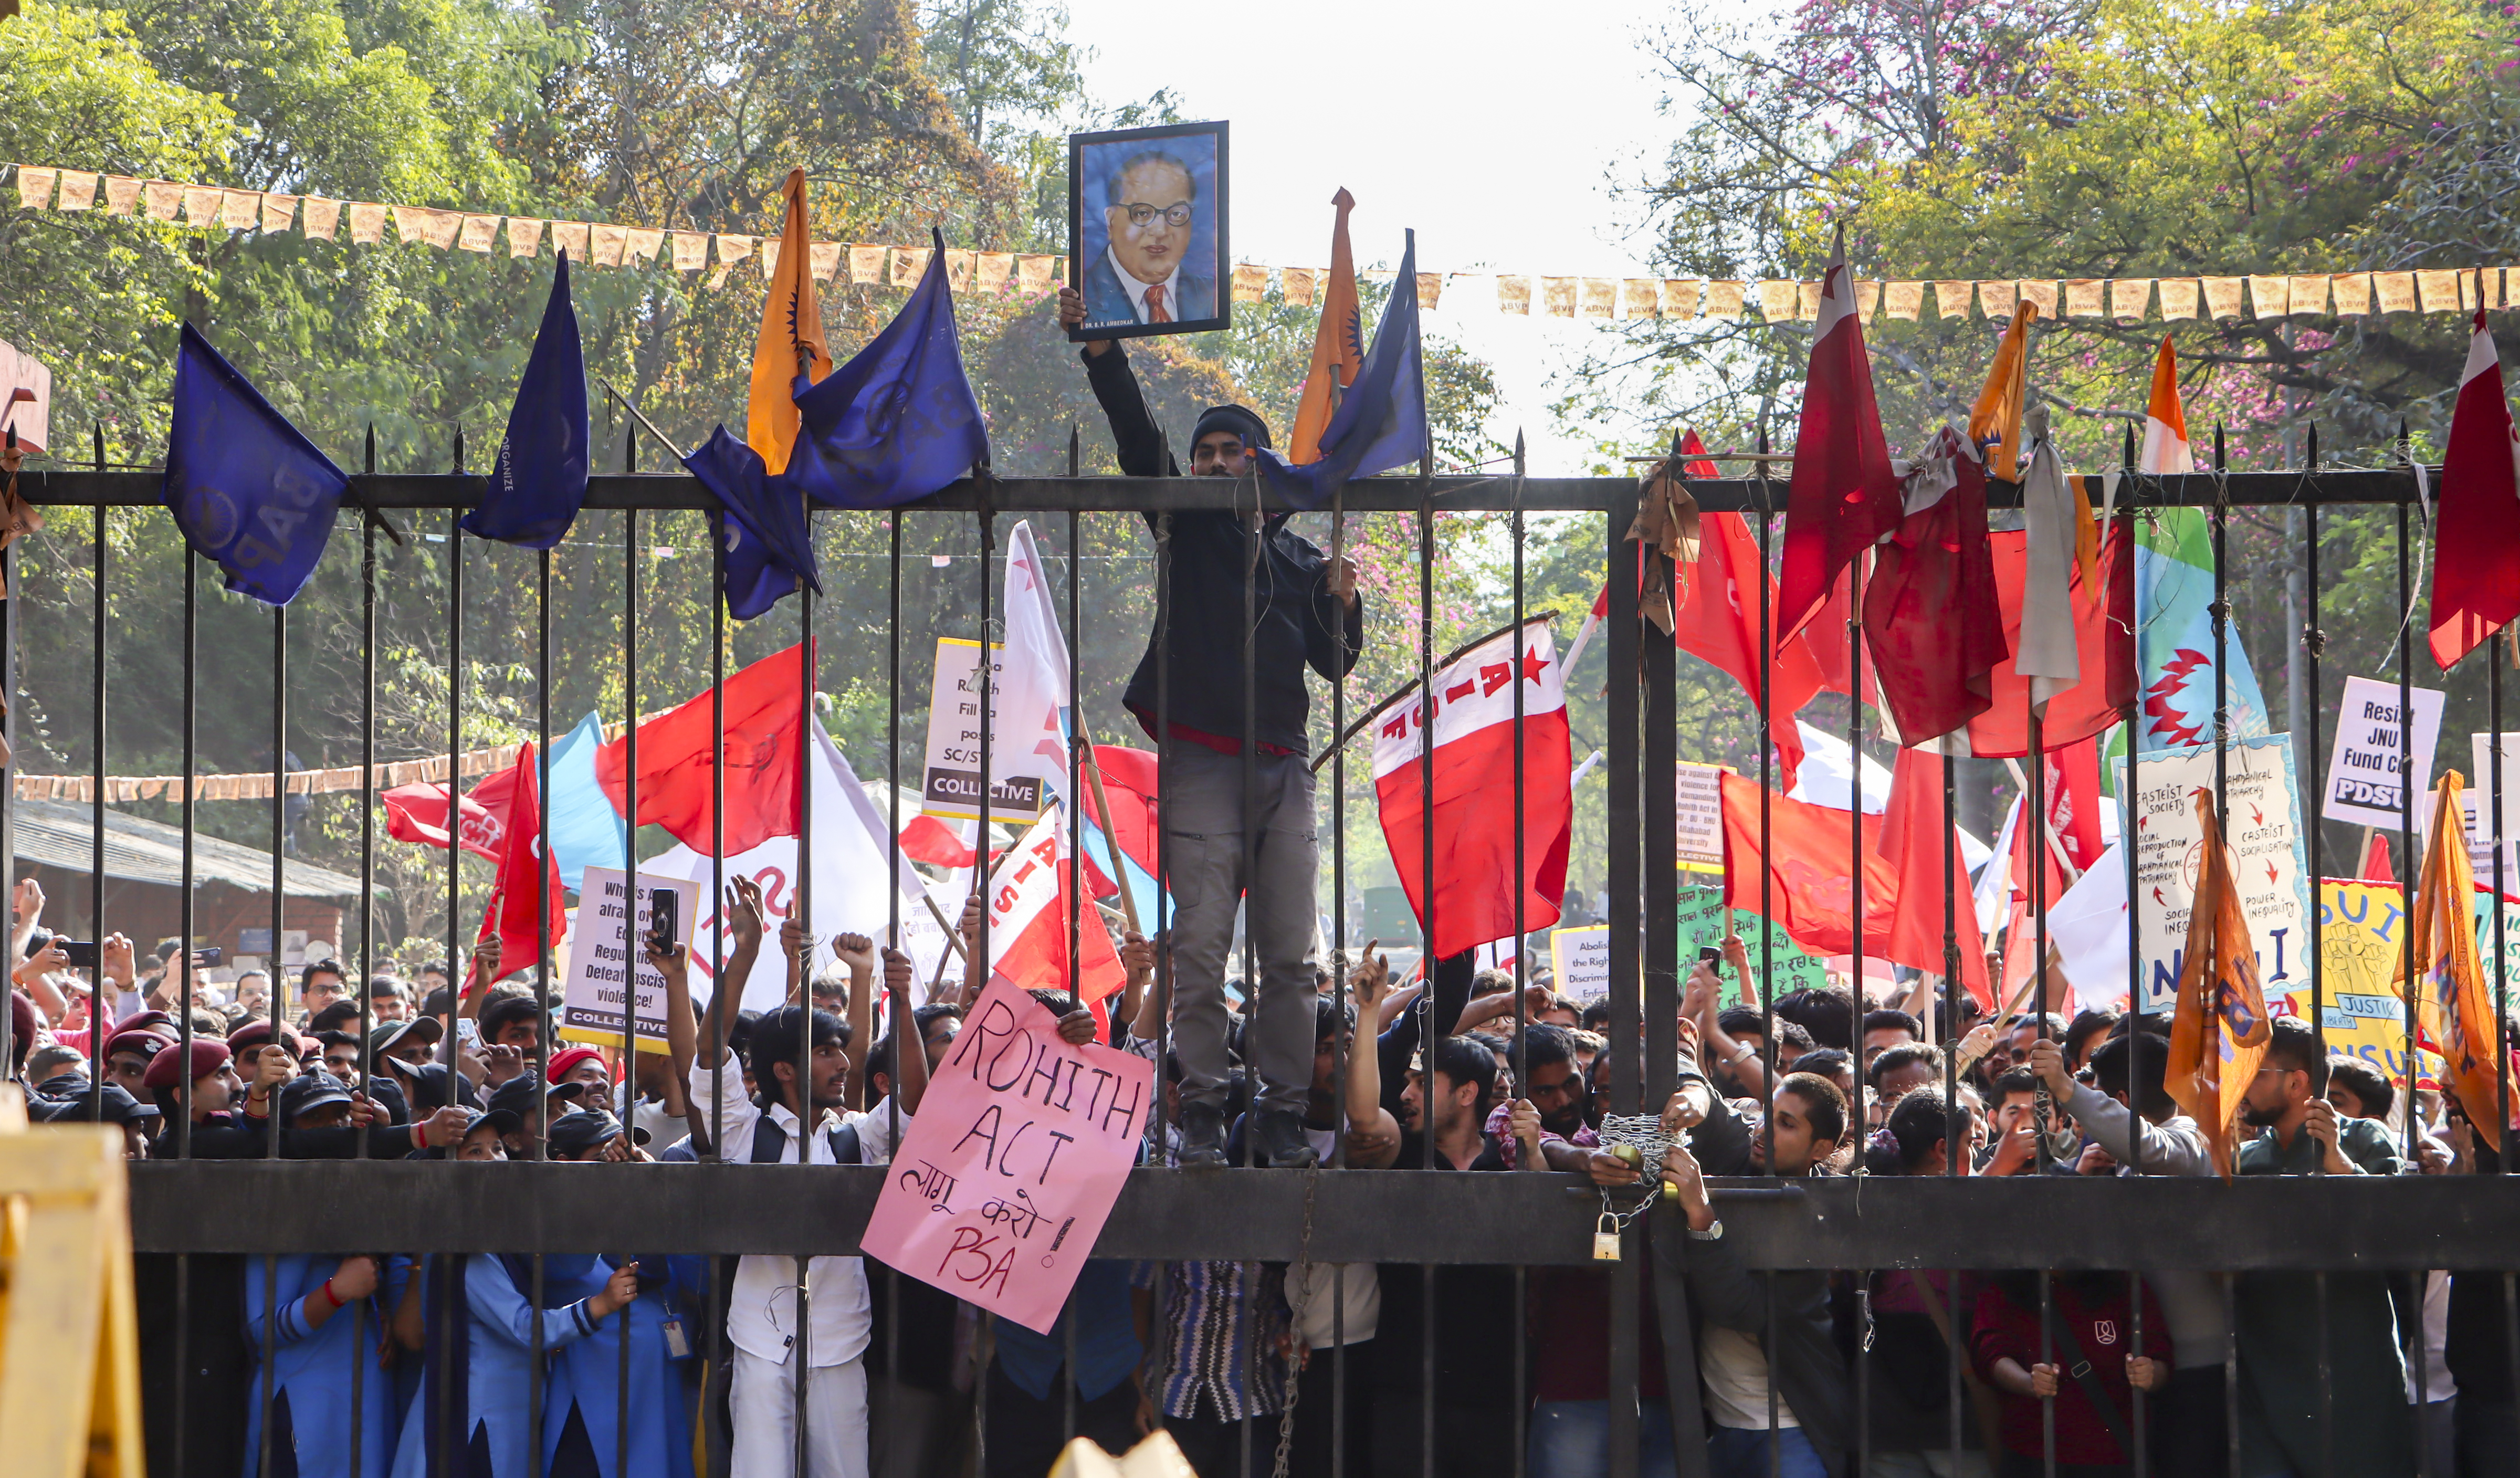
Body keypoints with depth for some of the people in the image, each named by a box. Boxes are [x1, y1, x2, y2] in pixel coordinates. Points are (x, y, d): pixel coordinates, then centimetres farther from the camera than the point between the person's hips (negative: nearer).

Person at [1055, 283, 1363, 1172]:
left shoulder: (1296, 557, 18)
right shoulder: (1187, 529, 10)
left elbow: (1334, 666, 22)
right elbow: (1138, 440, -3)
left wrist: (1342, 604, 3)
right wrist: (1100, 351, -14)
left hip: (1281, 765, 3)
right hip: (1202, 763, -3)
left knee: (1289, 954, 0)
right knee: (1200, 946, -9)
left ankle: (1283, 1115, 7)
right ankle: (1202, 1114, -4)